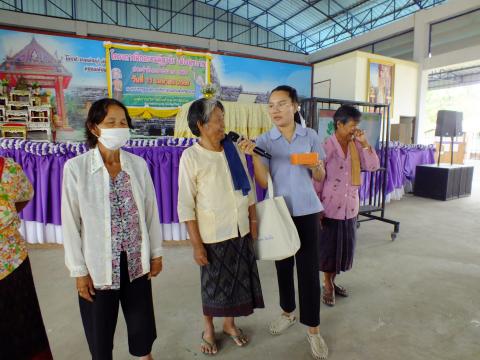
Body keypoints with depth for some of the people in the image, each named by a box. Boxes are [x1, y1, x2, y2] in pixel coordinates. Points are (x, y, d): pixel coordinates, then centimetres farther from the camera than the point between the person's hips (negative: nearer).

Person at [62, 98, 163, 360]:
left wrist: (156, 252, 5)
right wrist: (79, 270, -6)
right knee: (100, 328, 17)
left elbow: (151, 211, 1)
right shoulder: (76, 167, -12)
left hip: (136, 259, 3)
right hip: (98, 263, -2)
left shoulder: (138, 164, -5)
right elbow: (70, 222, -8)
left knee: (141, 319, 20)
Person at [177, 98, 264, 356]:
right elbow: (186, 205, -12)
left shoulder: (234, 150, 0)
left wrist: (254, 221, 8)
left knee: (237, 280, 18)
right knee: (213, 284, 14)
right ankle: (208, 329, 40)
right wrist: (196, 243, -13)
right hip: (212, 235, -4)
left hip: (240, 231, 4)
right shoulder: (191, 157, -13)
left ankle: (230, 324, 43)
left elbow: (248, 189, 8)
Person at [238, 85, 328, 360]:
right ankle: (288, 312, 38)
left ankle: (314, 330, 18)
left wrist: (315, 165, -18)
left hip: (307, 211, -1)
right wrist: (253, 155, -21)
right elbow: (263, 183, -9)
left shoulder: (310, 136, -1)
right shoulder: (264, 140, -2)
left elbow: (320, 177, 4)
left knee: (309, 268, 1)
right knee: (283, 265, 15)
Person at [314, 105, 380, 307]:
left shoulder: (356, 145, 4)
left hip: (350, 206, 6)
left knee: (345, 246, 16)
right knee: (329, 247, 8)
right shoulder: (326, 146, -14)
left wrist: (364, 142, -10)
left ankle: (332, 281, 36)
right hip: (330, 206, -6)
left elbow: (373, 166, -3)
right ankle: (327, 286, 27)